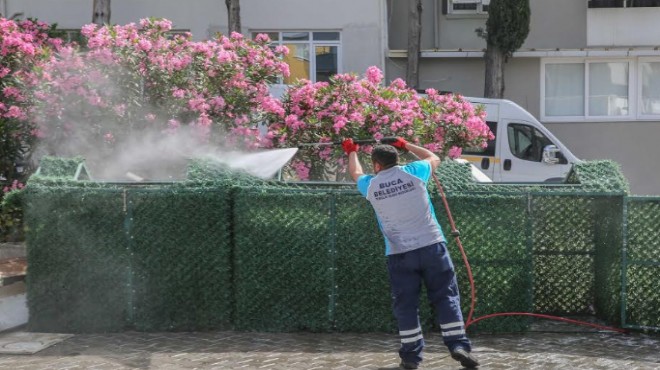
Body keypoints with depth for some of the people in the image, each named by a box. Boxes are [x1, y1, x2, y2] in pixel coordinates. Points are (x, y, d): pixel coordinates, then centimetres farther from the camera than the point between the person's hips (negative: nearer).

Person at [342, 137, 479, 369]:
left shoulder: (371, 186, 3)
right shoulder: (413, 173, 0)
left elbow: (356, 174, 28)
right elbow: (434, 158, 23)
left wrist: (352, 152, 47)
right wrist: (405, 145, 32)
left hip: (399, 253, 0)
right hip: (431, 245, 0)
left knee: (405, 304, 8)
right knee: (446, 296, 5)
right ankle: (458, 345, -3)